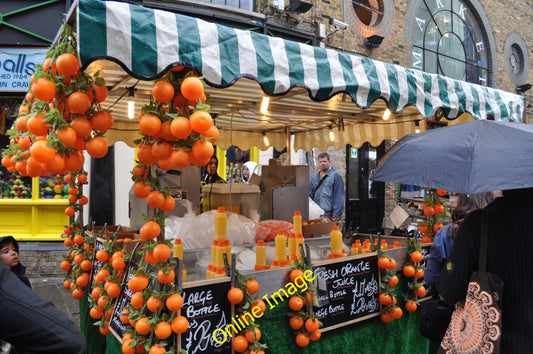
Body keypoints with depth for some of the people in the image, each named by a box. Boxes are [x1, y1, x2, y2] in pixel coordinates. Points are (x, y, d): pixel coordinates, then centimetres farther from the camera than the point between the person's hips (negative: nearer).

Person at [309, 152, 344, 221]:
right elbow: (310, 195, 19)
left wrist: (335, 216, -14)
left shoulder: (336, 176, -4)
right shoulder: (315, 177, 15)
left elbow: (339, 198, -9)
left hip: (329, 215, -5)